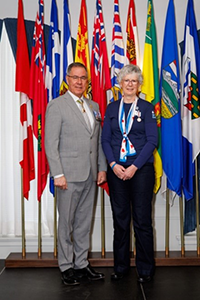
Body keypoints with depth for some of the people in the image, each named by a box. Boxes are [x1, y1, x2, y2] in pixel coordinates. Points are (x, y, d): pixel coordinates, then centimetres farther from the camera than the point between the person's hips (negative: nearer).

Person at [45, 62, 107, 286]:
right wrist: (58, 174, -15)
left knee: (84, 222, 13)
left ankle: (82, 264, 25)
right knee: (67, 223, 5)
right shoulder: (56, 106, -4)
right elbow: (50, 143, -9)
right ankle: (66, 267, 19)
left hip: (90, 175, 6)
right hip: (69, 175, -5)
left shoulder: (94, 106, 14)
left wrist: (102, 168, 9)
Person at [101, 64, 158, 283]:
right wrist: (113, 164, -8)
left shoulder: (146, 108, 1)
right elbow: (105, 139, 6)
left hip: (141, 169, -2)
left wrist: (134, 167, -12)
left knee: (142, 220, 1)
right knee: (120, 219, 9)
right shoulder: (112, 108, 9)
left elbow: (152, 141, -5)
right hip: (116, 170, 3)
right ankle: (120, 266, 23)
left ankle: (145, 269, 16)